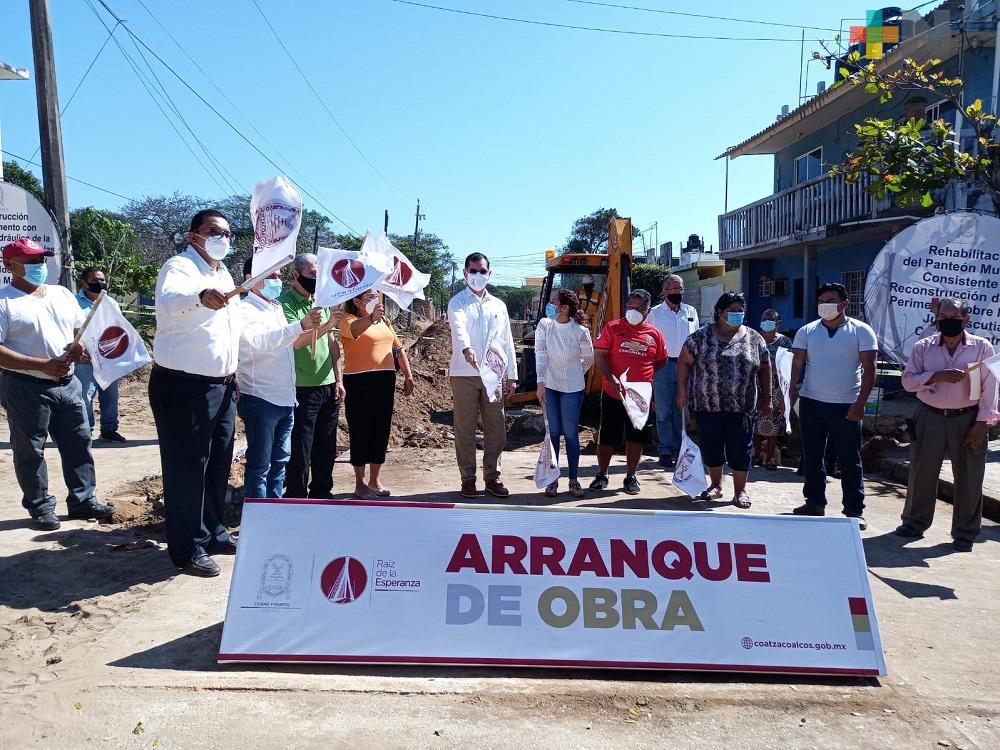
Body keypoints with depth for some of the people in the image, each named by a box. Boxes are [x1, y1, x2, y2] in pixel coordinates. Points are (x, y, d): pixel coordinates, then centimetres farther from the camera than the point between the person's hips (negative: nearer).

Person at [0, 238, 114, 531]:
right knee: (30, 451, 4)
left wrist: (80, 345, -5)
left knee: (78, 443, 9)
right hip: (25, 388, -6)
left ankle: (83, 500, 20)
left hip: (67, 383, 6)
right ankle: (40, 507, 16)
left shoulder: (62, 294, 11)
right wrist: (43, 365, -23)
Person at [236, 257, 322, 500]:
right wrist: (301, 325, -41)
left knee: (279, 461, 15)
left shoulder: (277, 308, 14)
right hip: (260, 400, -8)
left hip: (285, 399, 8)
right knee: (260, 466, 1)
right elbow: (260, 342, -32)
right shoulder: (245, 310, -12)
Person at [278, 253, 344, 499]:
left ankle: (322, 493, 28)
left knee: (326, 449, 14)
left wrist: (338, 380, 10)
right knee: (300, 452, 1)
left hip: (328, 387, 6)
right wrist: (326, 324, -31)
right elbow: (295, 341, -21)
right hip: (302, 388, -6)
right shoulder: (285, 303, -8)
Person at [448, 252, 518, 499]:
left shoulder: (498, 305, 15)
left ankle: (492, 477, 18)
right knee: (465, 430, 2)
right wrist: (466, 348, -42)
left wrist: (512, 375, 10)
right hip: (464, 375, -4)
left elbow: (507, 342, 15)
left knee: (496, 430, 6)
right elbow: (458, 327, -21)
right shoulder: (458, 302, 1)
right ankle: (468, 479, 12)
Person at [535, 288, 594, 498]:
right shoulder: (544, 325, -7)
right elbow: (540, 354, -11)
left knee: (571, 433, 2)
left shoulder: (580, 331, -14)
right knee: (553, 432, 6)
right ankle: (552, 479, 16)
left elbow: (589, 359, 2)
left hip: (572, 388, -2)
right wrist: (541, 382, -18)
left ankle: (574, 480, 15)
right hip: (549, 386, 2)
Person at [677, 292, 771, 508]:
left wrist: (767, 398, 7)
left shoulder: (754, 338, 5)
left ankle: (740, 491, 18)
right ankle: (715, 486, 27)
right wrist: (682, 391, -3)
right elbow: (684, 362, 2)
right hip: (708, 406, 0)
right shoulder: (702, 336, 0)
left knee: (741, 450, 4)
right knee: (711, 448, 9)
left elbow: (765, 368, 10)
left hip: (742, 408, 1)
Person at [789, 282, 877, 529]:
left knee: (850, 460, 3)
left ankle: (855, 510, 11)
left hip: (846, 406, -3)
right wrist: (793, 386, -13)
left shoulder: (861, 331, -1)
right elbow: (798, 362, 4)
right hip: (811, 403, 3)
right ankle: (815, 502, 24)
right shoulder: (807, 331, 6)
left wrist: (860, 403, -11)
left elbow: (869, 369, -4)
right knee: (812, 456, 11)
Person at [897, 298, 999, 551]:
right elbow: (908, 380, -4)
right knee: (921, 472, 9)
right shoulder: (923, 347, 2)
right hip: (930, 418, 1)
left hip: (967, 420, -1)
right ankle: (914, 523, 25)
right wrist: (938, 376, -19)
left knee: (968, 477, 5)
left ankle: (965, 533, 18)